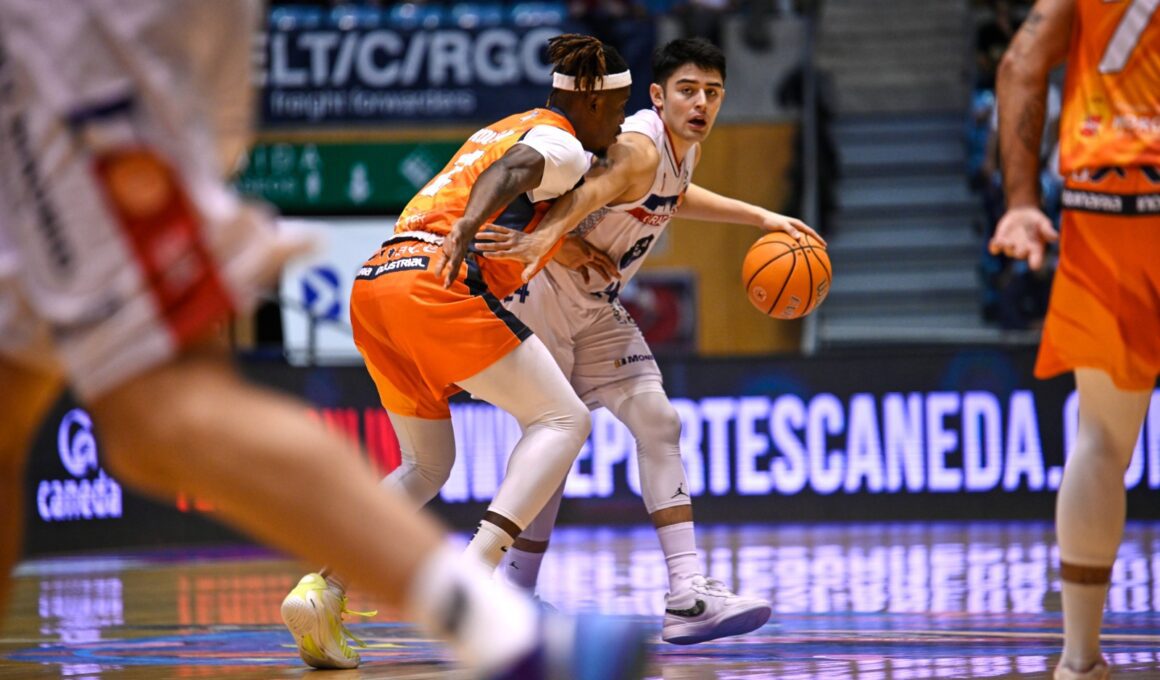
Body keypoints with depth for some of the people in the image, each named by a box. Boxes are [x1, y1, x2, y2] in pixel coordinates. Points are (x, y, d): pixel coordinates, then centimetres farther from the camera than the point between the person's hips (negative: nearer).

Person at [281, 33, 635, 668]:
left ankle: (323, 587, -2)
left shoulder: (503, 129, 30)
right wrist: (466, 230, -37)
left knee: (426, 467, 19)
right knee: (562, 420, -2)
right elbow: (510, 170, -19)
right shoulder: (562, 145, 3)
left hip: (374, 285, 9)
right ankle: (475, 574, -21)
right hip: (437, 283, -9)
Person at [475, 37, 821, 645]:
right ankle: (513, 591, 9)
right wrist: (545, 240, -70)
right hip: (541, 297, -9)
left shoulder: (686, 149, 2)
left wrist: (760, 218, 24)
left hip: (596, 309, 9)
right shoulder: (638, 148, -27)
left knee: (657, 422, -2)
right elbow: (589, 194, -49)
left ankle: (688, 594, -8)